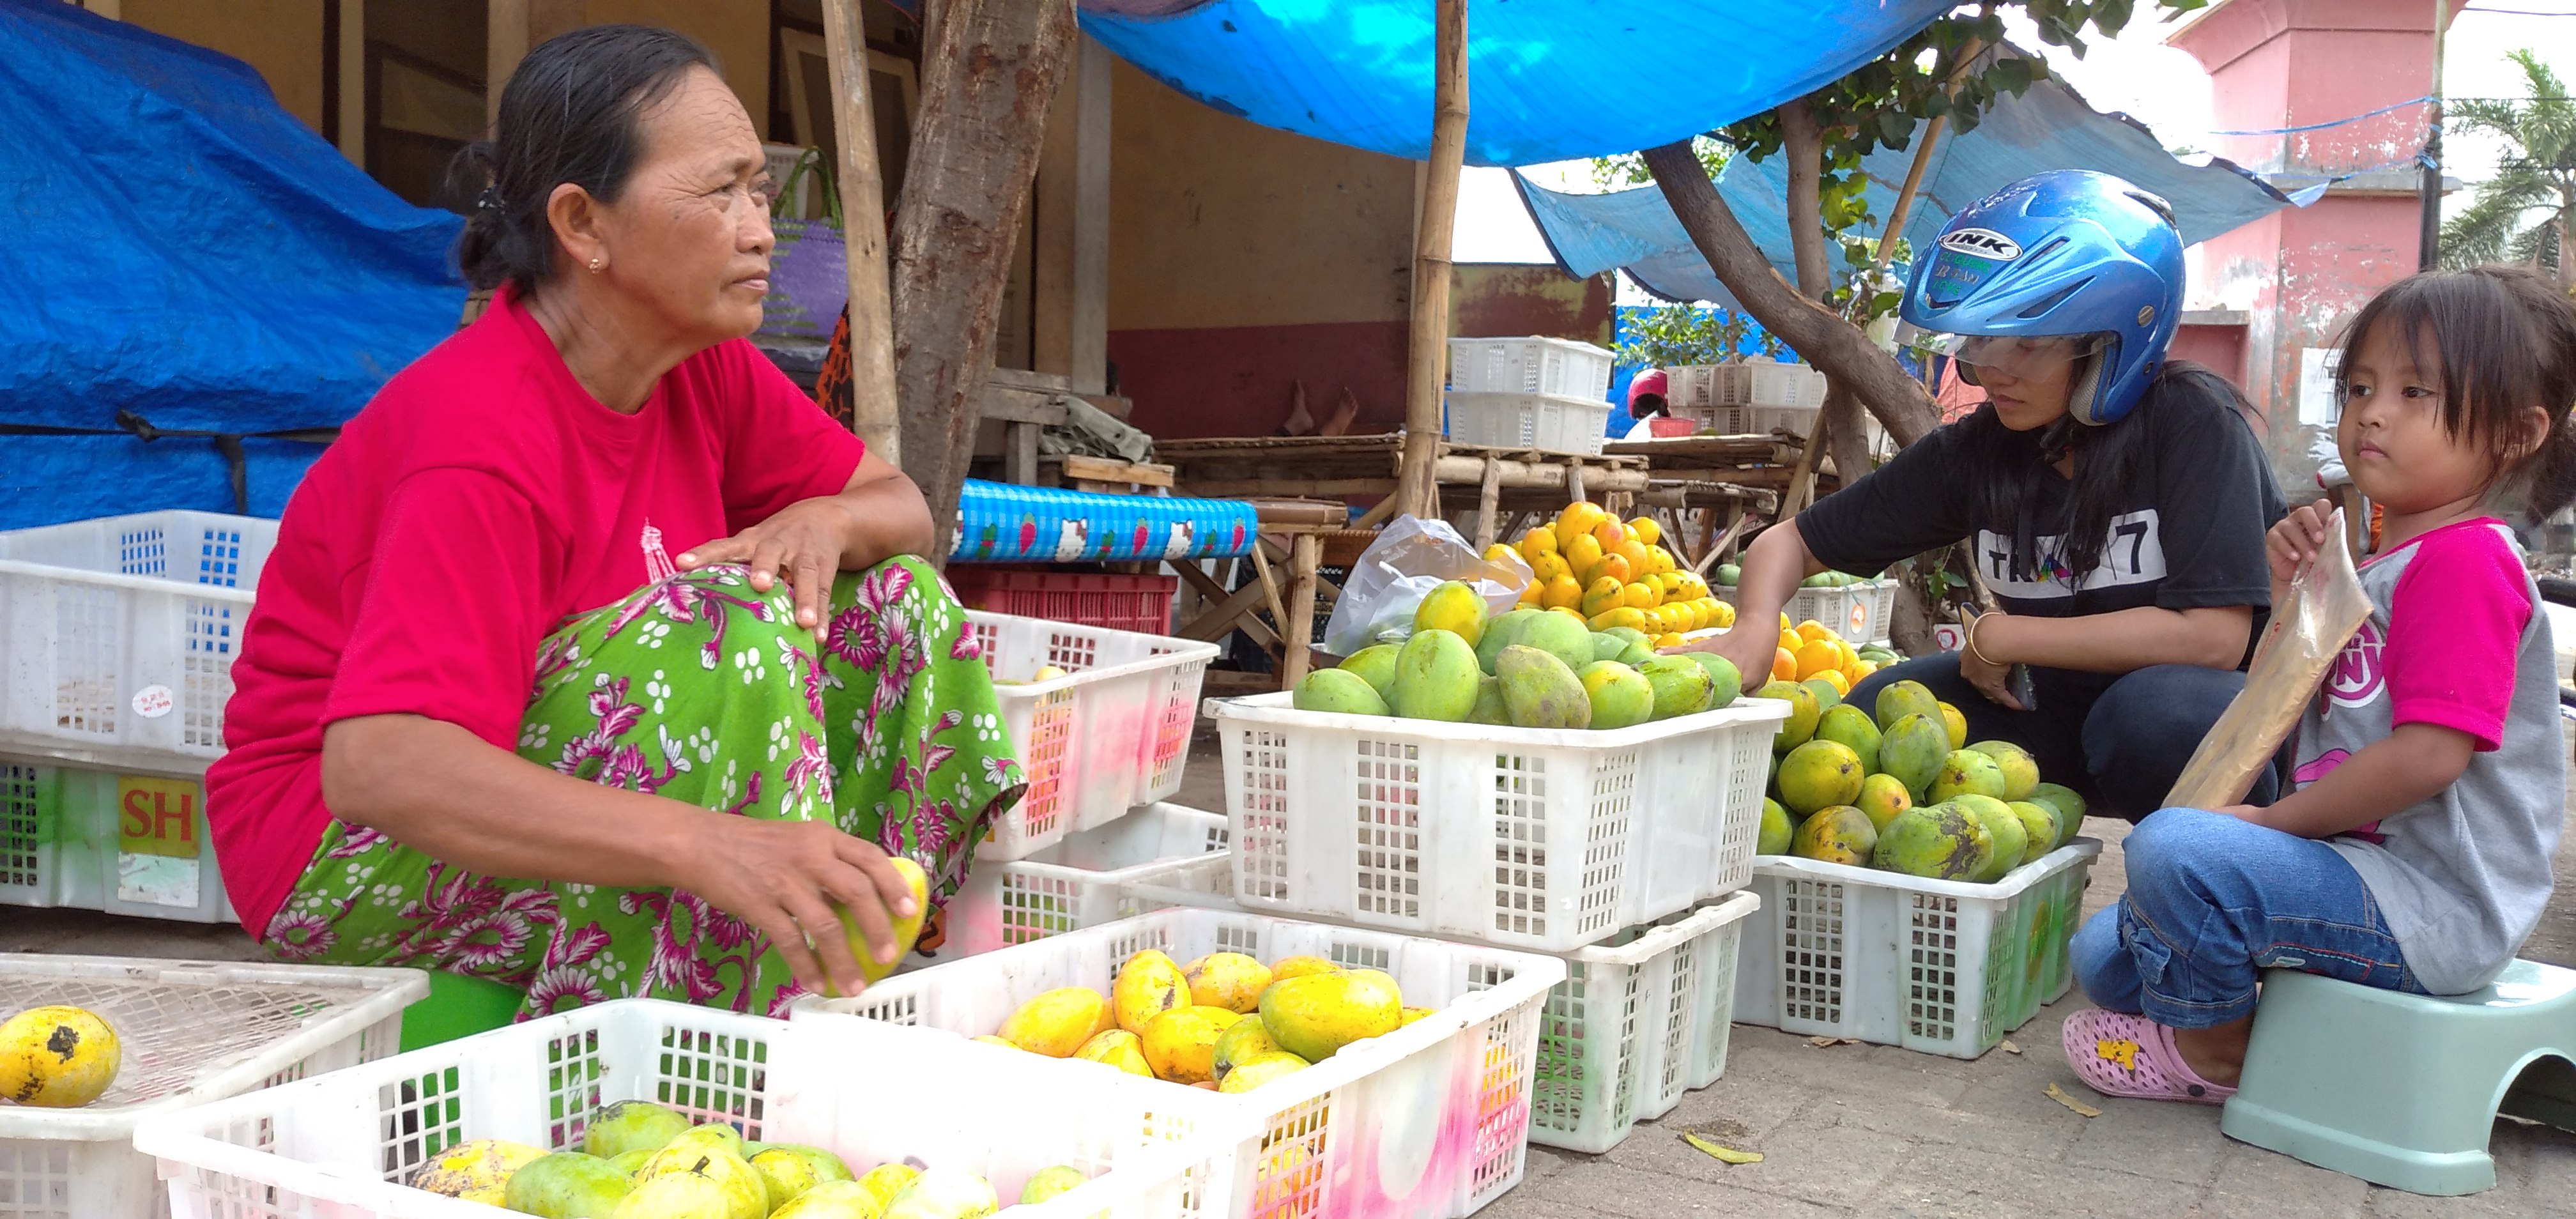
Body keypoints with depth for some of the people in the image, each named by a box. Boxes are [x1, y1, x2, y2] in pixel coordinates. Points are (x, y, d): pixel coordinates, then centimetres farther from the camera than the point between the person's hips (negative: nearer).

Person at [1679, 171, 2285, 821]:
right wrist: (1754, 628, -25)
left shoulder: (2190, 422, -21)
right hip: (2068, 706, 5)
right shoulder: (1977, 451, -7)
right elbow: (1794, 541, -1)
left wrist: (1999, 637, -20)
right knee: (1880, 708, -15)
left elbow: (2213, 635, -29)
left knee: (2161, 707, -36)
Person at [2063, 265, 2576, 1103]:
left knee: (2174, 848, -28)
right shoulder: (2379, 566, 16)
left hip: (2429, 903, -10)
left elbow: (2430, 756, -25)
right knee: (2105, 956, 9)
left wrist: (2273, 821, -15)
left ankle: (2211, 1050, -4)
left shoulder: (2465, 558, -16)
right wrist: (2294, 594, 2)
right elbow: (2296, 725, 16)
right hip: (2364, 864, 10)